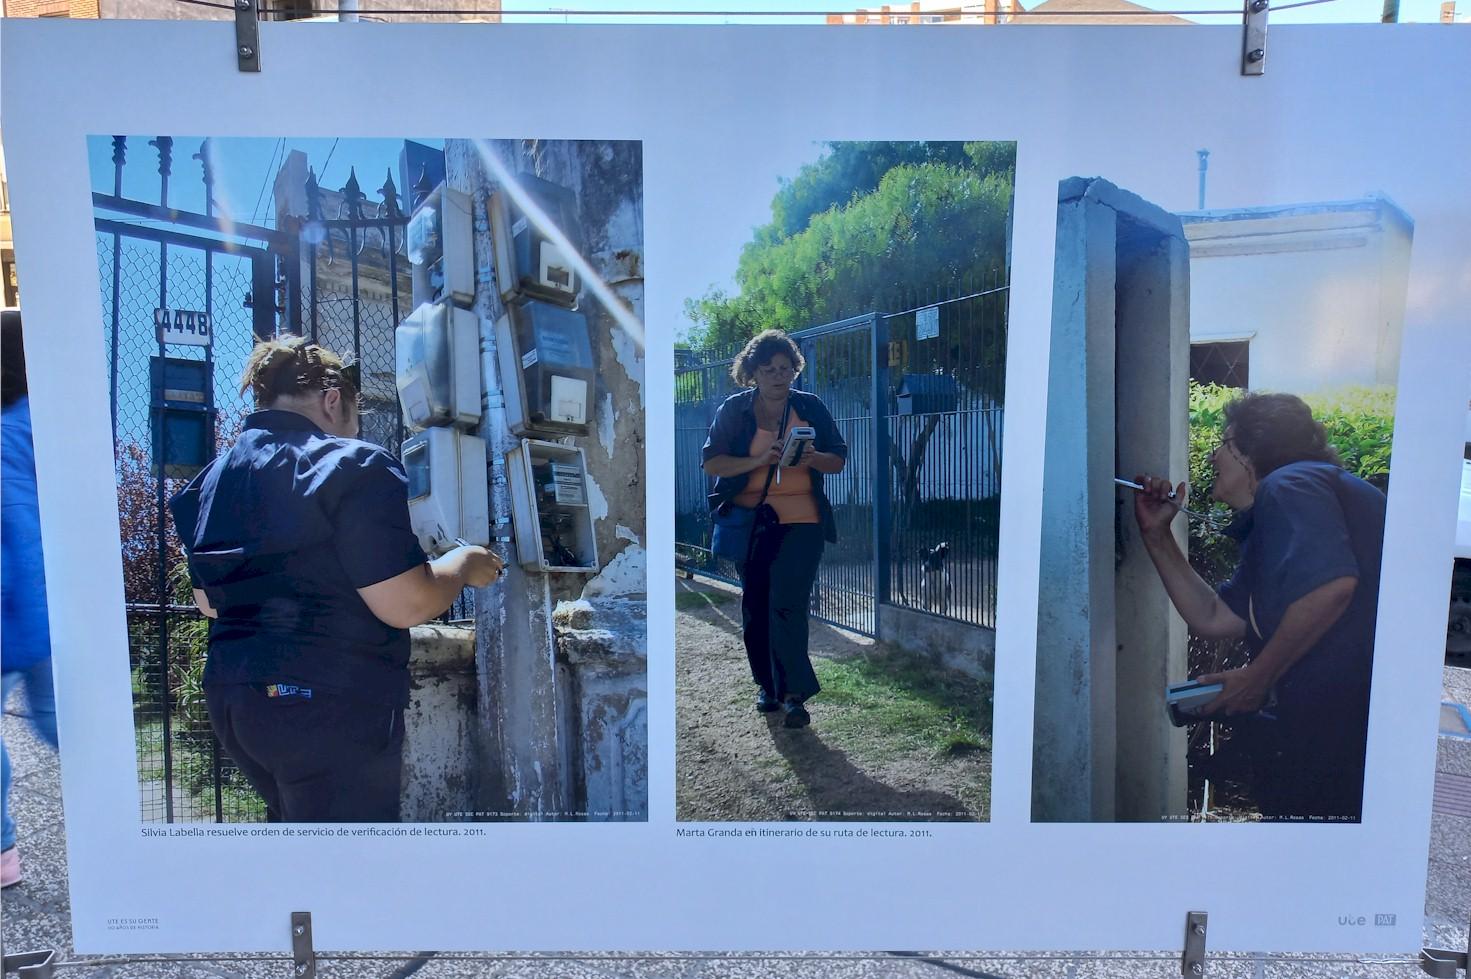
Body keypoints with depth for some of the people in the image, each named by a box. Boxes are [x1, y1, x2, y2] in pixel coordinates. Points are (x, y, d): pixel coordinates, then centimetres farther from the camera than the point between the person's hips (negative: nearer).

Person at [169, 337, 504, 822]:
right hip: (329, 704, -9)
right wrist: (464, 564, -1)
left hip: (232, 695, 9)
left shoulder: (214, 478, 11)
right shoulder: (352, 467, -14)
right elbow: (406, 605, -19)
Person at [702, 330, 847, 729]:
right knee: (755, 606, 9)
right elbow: (712, 462, -3)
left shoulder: (811, 407, 6)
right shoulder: (733, 409, 3)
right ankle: (768, 685, 25)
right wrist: (759, 460, -18)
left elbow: (840, 460, 8)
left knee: (787, 605, -11)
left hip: (800, 520, -1)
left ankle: (794, 693, -3)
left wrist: (813, 458, -14)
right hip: (749, 520, 1)